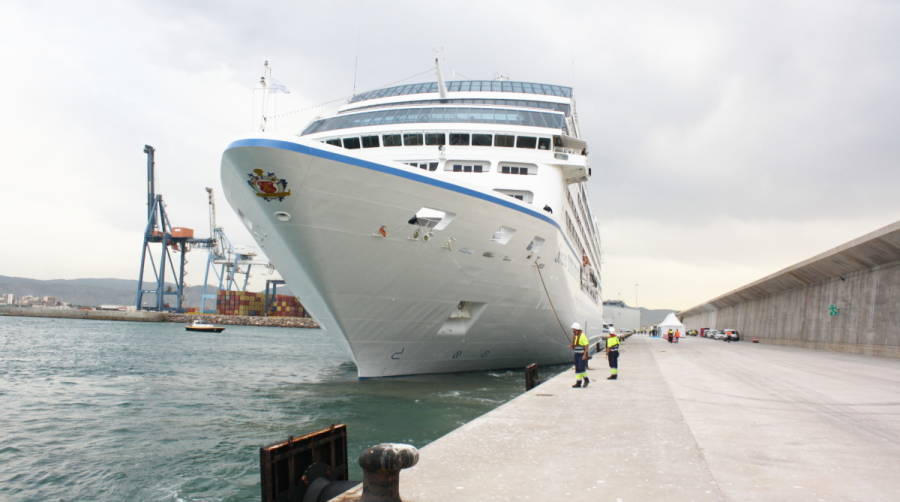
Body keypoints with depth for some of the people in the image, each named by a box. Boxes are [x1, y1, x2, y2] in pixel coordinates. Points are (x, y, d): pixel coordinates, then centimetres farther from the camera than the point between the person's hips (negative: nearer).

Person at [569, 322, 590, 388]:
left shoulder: (582, 336, -14)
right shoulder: (574, 336, 11)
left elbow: (586, 346, -16)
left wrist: (585, 355, -24)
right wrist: (571, 346, -4)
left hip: (583, 355, -8)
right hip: (577, 355, 8)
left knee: (581, 368, -12)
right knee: (577, 369, 4)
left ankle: (586, 380, 7)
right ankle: (578, 383, 7)